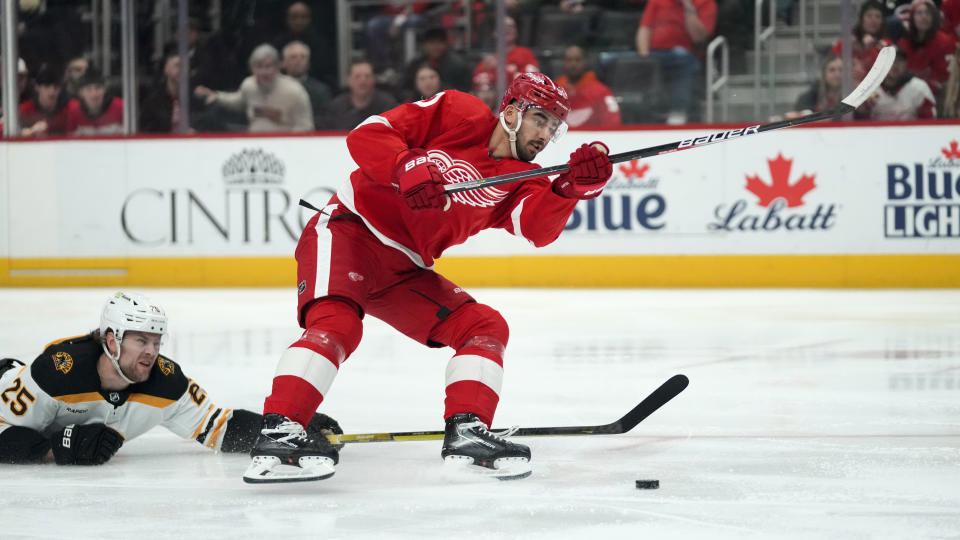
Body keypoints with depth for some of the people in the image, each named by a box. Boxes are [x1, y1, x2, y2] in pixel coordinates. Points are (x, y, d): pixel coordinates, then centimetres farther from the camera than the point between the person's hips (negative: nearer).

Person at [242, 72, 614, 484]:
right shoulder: (458, 113, -4)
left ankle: (466, 433, -7)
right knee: (336, 325, -30)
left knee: (486, 327, 0)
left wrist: (574, 186, -31)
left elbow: (538, 228, -14)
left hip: (404, 271, 7)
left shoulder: (521, 177, 8)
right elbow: (367, 135, -12)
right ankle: (278, 433, -36)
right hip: (348, 232, -7)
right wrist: (409, 169, -29)